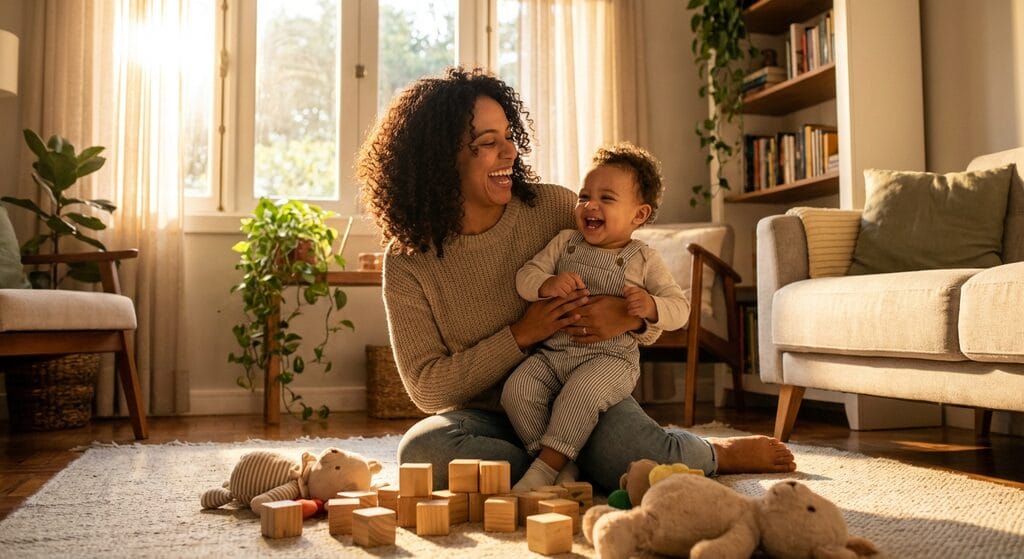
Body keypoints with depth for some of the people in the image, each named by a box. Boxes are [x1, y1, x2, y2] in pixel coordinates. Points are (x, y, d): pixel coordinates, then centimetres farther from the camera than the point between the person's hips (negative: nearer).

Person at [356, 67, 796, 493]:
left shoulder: (555, 208, -4)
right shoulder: (408, 260, -6)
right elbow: (426, 388, -9)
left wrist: (631, 317, -24)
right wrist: (521, 335, -20)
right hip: (487, 420, 1)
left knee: (637, 457, -31)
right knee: (420, 450, -31)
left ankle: (717, 454, 4)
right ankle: (575, 473, -14)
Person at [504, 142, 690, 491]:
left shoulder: (644, 261, 2)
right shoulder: (565, 243, 10)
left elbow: (679, 308, 1)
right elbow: (524, 277, 5)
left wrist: (651, 306, -22)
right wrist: (546, 285, -19)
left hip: (610, 357, -4)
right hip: (552, 352, 4)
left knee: (581, 392, -33)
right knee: (517, 389, -19)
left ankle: (544, 468, -20)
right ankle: (563, 465, -8)